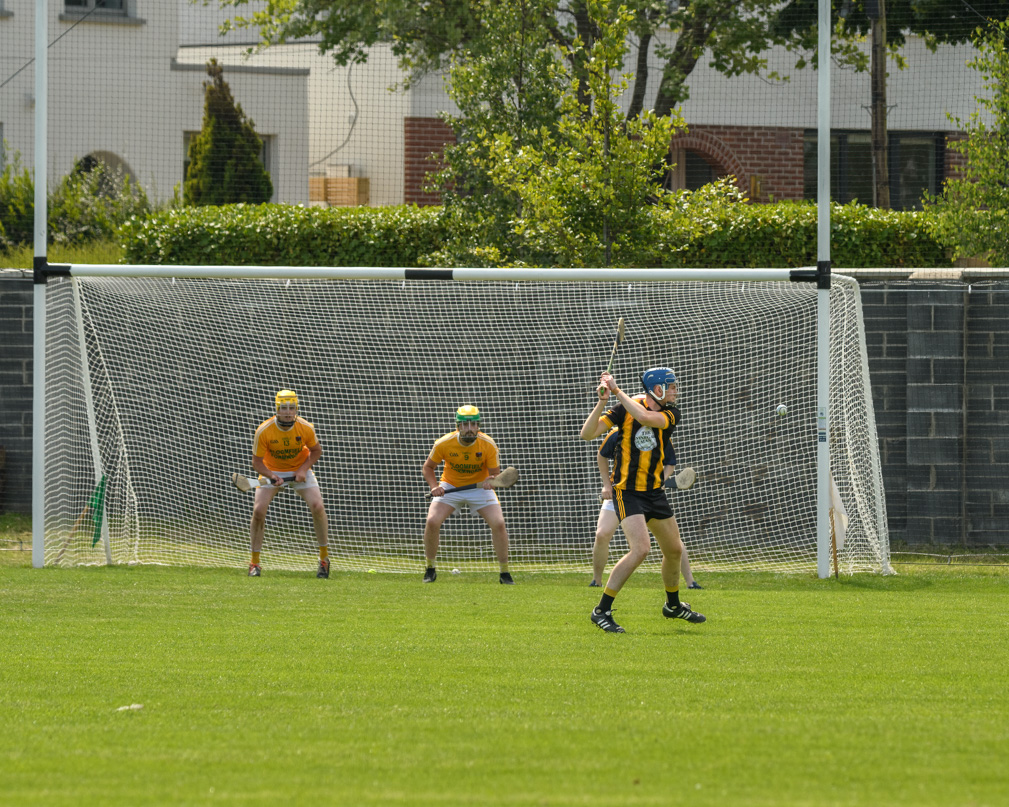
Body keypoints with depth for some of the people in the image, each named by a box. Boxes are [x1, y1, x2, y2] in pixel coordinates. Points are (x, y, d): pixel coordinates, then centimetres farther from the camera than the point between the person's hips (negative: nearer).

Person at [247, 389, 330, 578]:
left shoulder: (306, 428, -20)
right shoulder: (263, 431, -24)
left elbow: (316, 450, -1)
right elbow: (257, 461, -16)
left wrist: (303, 470, -17)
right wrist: (271, 476, -34)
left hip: (300, 470, 1)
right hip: (272, 471, -1)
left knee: (317, 506, -17)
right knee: (258, 510, -17)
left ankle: (324, 558, 2)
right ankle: (254, 563, -1)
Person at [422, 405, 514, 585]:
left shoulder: (488, 445, -20)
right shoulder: (444, 444, -19)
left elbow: (495, 474, -12)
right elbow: (428, 467, -3)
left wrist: (490, 480, -36)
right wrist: (434, 486, -22)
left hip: (479, 487, 0)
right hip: (450, 487, 0)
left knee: (499, 524, -18)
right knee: (432, 522, -20)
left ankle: (505, 572, -1)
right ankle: (430, 569, 1)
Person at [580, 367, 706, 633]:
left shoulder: (670, 414, -1)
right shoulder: (624, 408, -9)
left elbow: (645, 417, -23)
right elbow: (587, 433, -15)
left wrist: (618, 391, -23)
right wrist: (602, 401, -27)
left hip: (655, 491, 6)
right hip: (627, 490, -6)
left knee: (674, 549, 16)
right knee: (640, 549, -23)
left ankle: (673, 605, 42)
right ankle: (601, 611, -17)